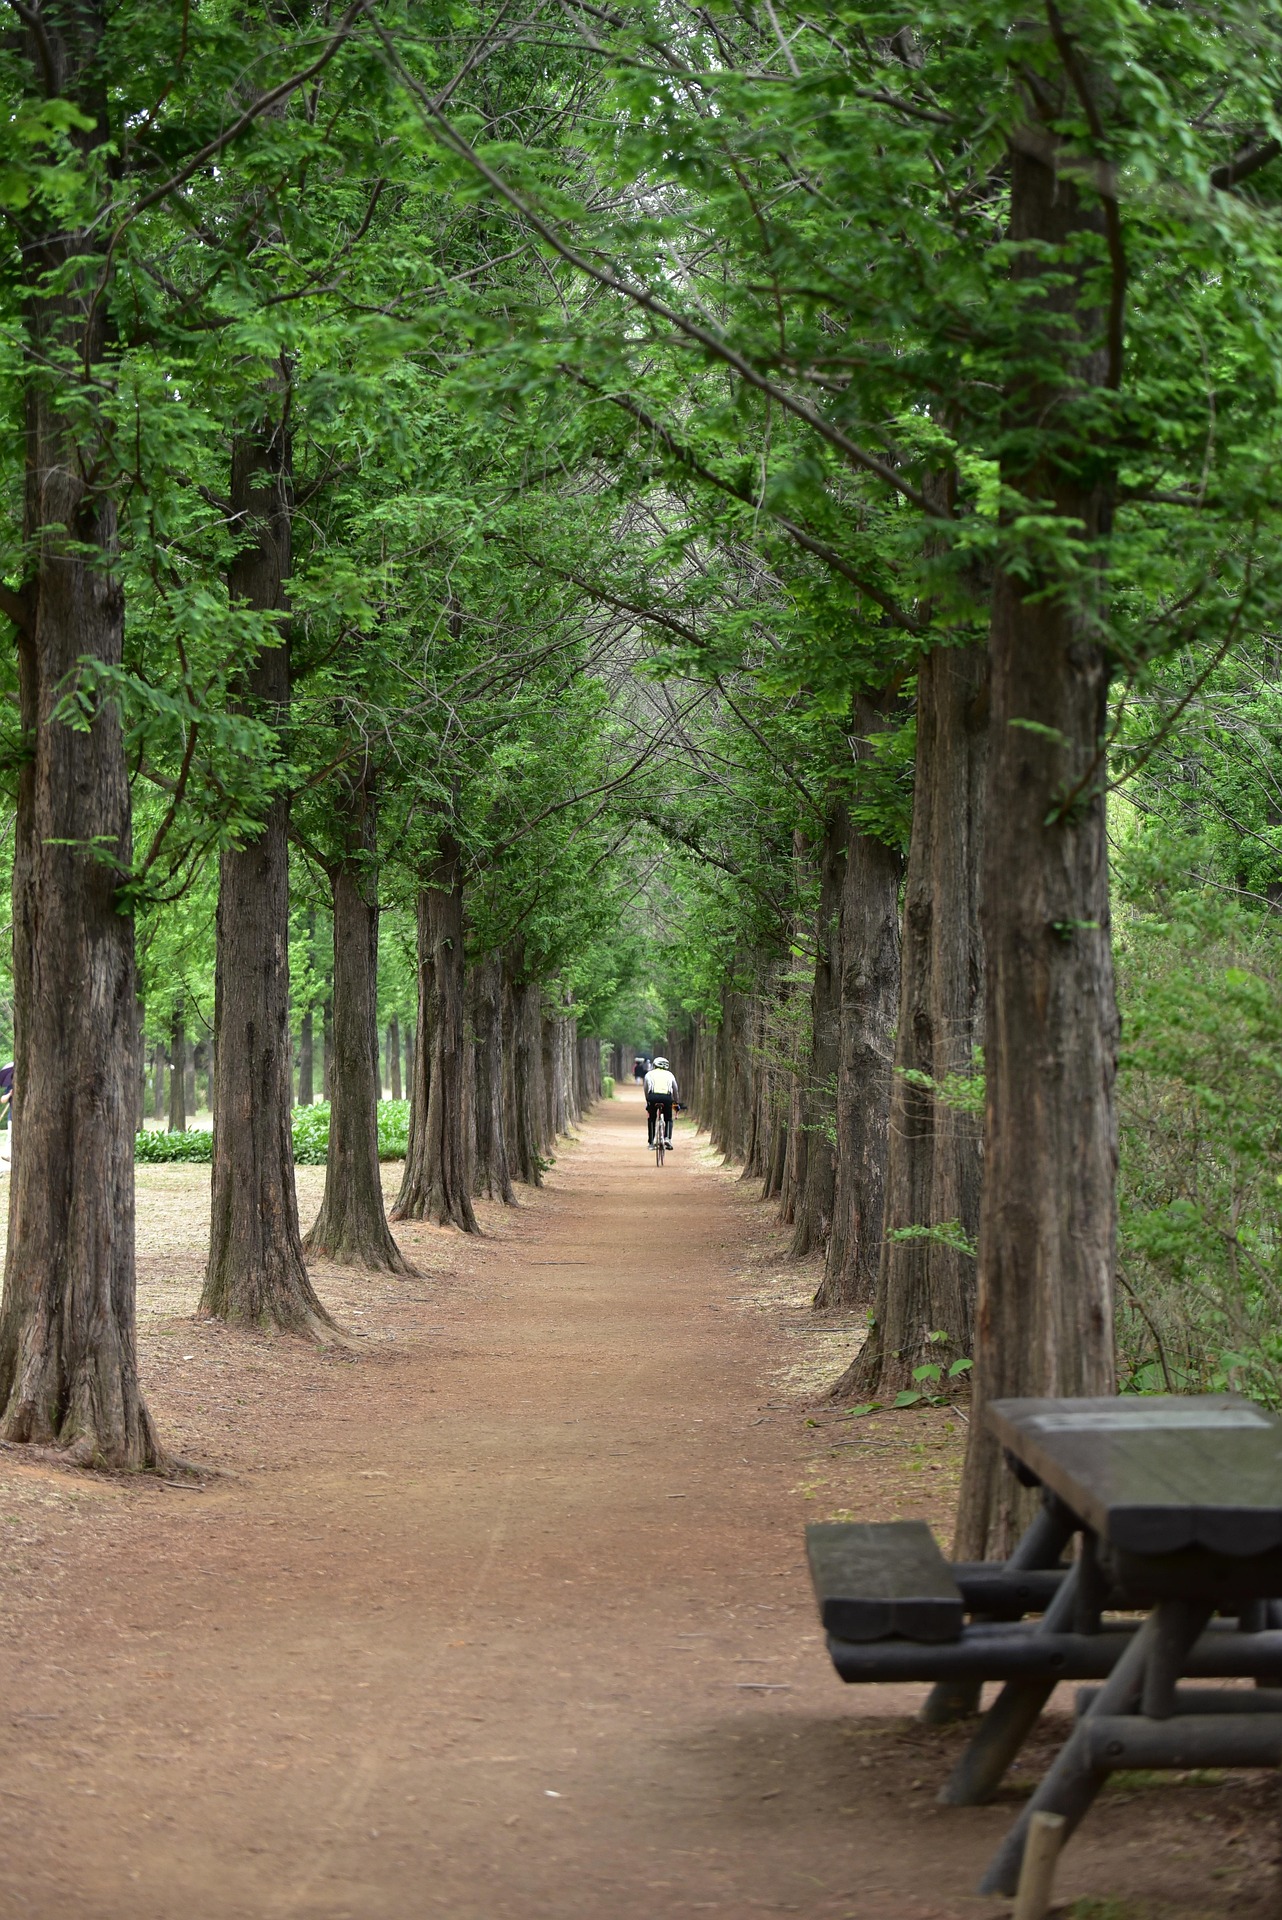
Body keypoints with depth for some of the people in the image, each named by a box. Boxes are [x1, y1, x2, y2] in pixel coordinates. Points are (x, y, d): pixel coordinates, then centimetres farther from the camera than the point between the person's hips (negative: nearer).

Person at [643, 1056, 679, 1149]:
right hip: (667, 1097, 0)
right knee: (668, 1119, 19)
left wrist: (648, 1102, 40)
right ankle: (668, 1138, -3)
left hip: (653, 1097, 0)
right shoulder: (670, 1074, 25)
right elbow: (675, 1090, 29)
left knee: (651, 1119, 20)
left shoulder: (649, 1074, 24)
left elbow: (646, 1090, 27)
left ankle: (651, 1142, 15)